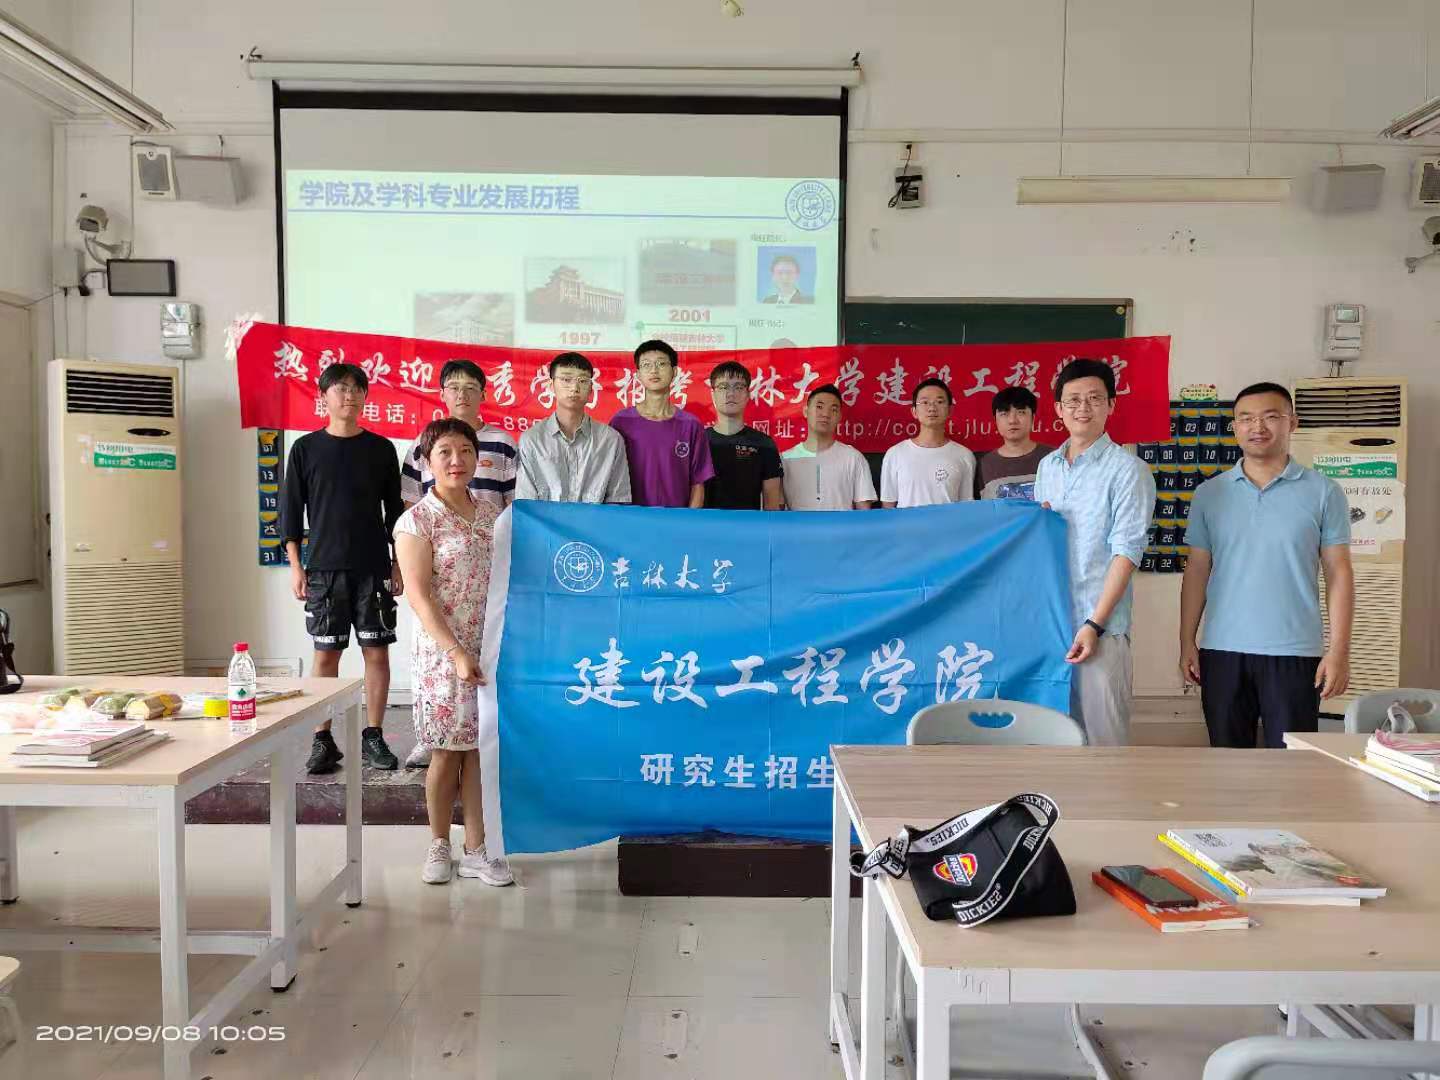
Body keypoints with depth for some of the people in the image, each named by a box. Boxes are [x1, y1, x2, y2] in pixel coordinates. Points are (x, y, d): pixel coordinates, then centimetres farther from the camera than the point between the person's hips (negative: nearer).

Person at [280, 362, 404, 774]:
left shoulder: (380, 448, 6)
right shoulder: (306, 449, 4)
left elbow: (394, 508, 9)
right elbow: (291, 509, 6)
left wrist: (398, 564, 5)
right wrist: (295, 565, -1)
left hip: (373, 568, 1)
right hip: (324, 568, 0)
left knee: (377, 651, 1)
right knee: (326, 653, 2)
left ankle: (373, 737, 11)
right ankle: (323, 741, 11)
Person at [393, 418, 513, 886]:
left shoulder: (490, 511, 8)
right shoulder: (416, 522, -7)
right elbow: (419, 597, -12)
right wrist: (457, 654, -19)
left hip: (491, 648, 4)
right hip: (443, 652, -4)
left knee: (479, 750, 8)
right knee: (446, 753, 5)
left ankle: (476, 848, 19)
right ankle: (439, 845, 24)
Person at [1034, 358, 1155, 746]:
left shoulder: (1127, 469, -4)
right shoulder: (1046, 467, 13)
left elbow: (1126, 552, -10)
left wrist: (1094, 624, -16)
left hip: (1100, 625, -5)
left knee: (1102, 732, -2)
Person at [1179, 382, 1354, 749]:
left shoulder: (1322, 492, 2)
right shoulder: (1210, 493, 8)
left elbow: (1339, 573, 1)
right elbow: (1197, 570, 8)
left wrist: (1340, 649, -6)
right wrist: (1186, 642, 3)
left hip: (1294, 652, -2)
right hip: (1221, 651, 2)